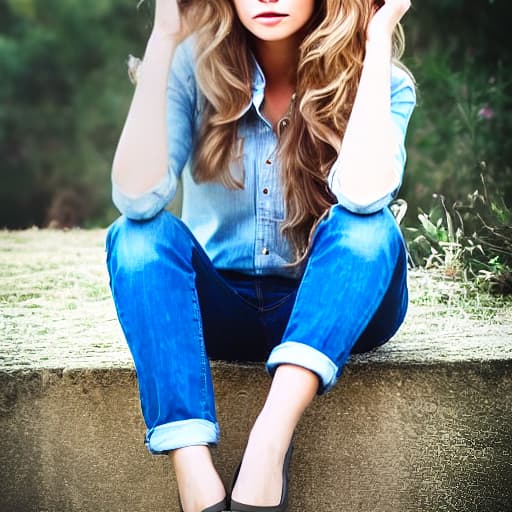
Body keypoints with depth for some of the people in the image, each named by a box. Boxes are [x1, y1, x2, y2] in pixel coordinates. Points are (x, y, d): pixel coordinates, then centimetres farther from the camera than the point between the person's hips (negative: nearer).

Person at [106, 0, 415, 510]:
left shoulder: (383, 83, -11)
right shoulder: (196, 66, -9)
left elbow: (364, 194, -32)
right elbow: (138, 199, -23)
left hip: (329, 310, -1)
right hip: (219, 309, 1)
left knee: (366, 226, -30)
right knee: (138, 234, -28)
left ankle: (268, 444, -40)